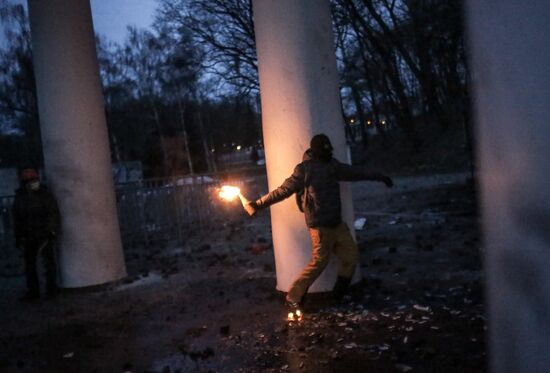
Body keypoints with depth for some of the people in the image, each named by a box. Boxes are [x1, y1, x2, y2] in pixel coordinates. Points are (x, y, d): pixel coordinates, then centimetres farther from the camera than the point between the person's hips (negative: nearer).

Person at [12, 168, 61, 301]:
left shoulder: (45, 194, -6)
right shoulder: (19, 198, 4)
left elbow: (54, 213, -7)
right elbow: (17, 219, 9)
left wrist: (52, 231, -13)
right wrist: (18, 237, 8)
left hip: (44, 234, -3)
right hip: (28, 237, 3)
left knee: (48, 262, 1)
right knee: (29, 264, 7)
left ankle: (51, 288, 11)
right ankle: (32, 291, 17)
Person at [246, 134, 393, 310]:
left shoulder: (332, 165, 10)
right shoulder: (305, 169, -12)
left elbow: (354, 172, 23)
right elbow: (284, 190, -10)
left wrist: (378, 176, 33)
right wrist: (258, 204, -14)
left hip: (336, 222, 8)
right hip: (320, 224, -8)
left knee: (351, 255, 8)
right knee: (318, 262, -6)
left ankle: (339, 294, 23)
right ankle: (293, 297, 7)